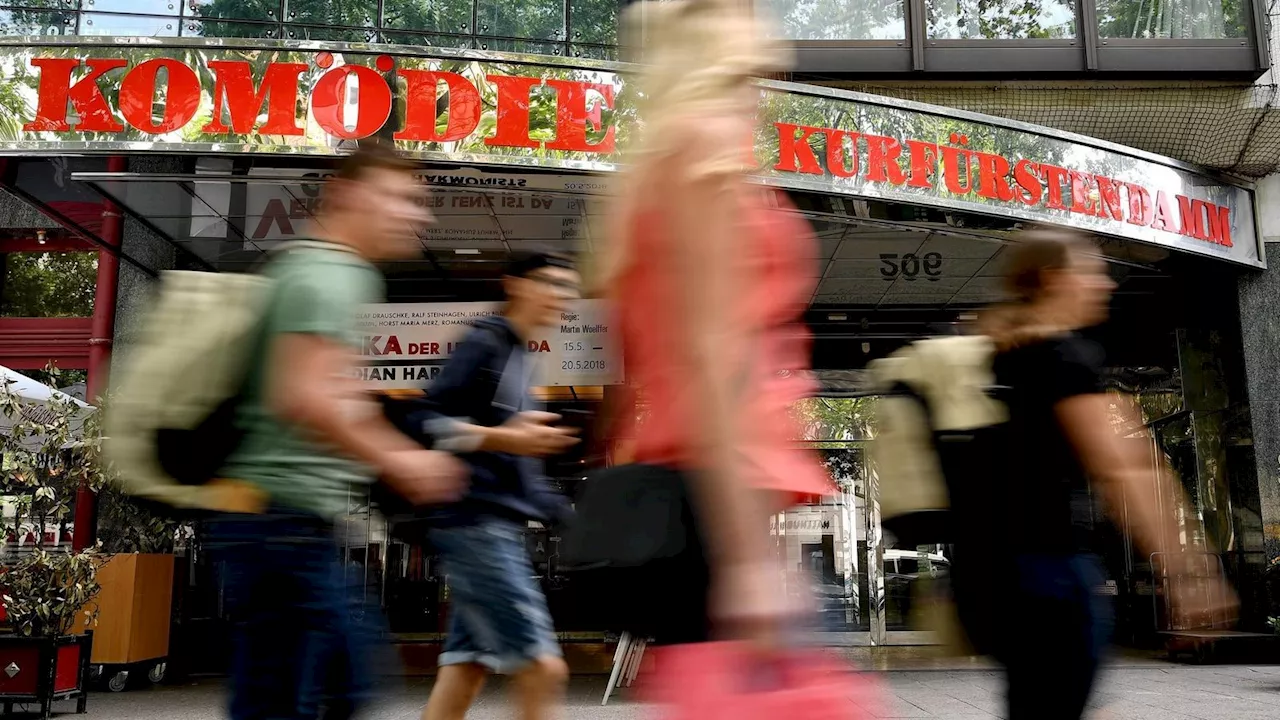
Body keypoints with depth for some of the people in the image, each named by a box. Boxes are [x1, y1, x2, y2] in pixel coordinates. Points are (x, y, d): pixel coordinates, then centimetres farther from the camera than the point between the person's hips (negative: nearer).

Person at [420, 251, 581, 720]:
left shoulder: (520, 357, 20)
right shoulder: (483, 343, -7)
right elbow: (427, 421, -16)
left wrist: (564, 513, 18)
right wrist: (501, 439, -27)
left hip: (499, 527, 9)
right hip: (476, 522, -9)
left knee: (466, 666, 9)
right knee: (542, 667, -9)